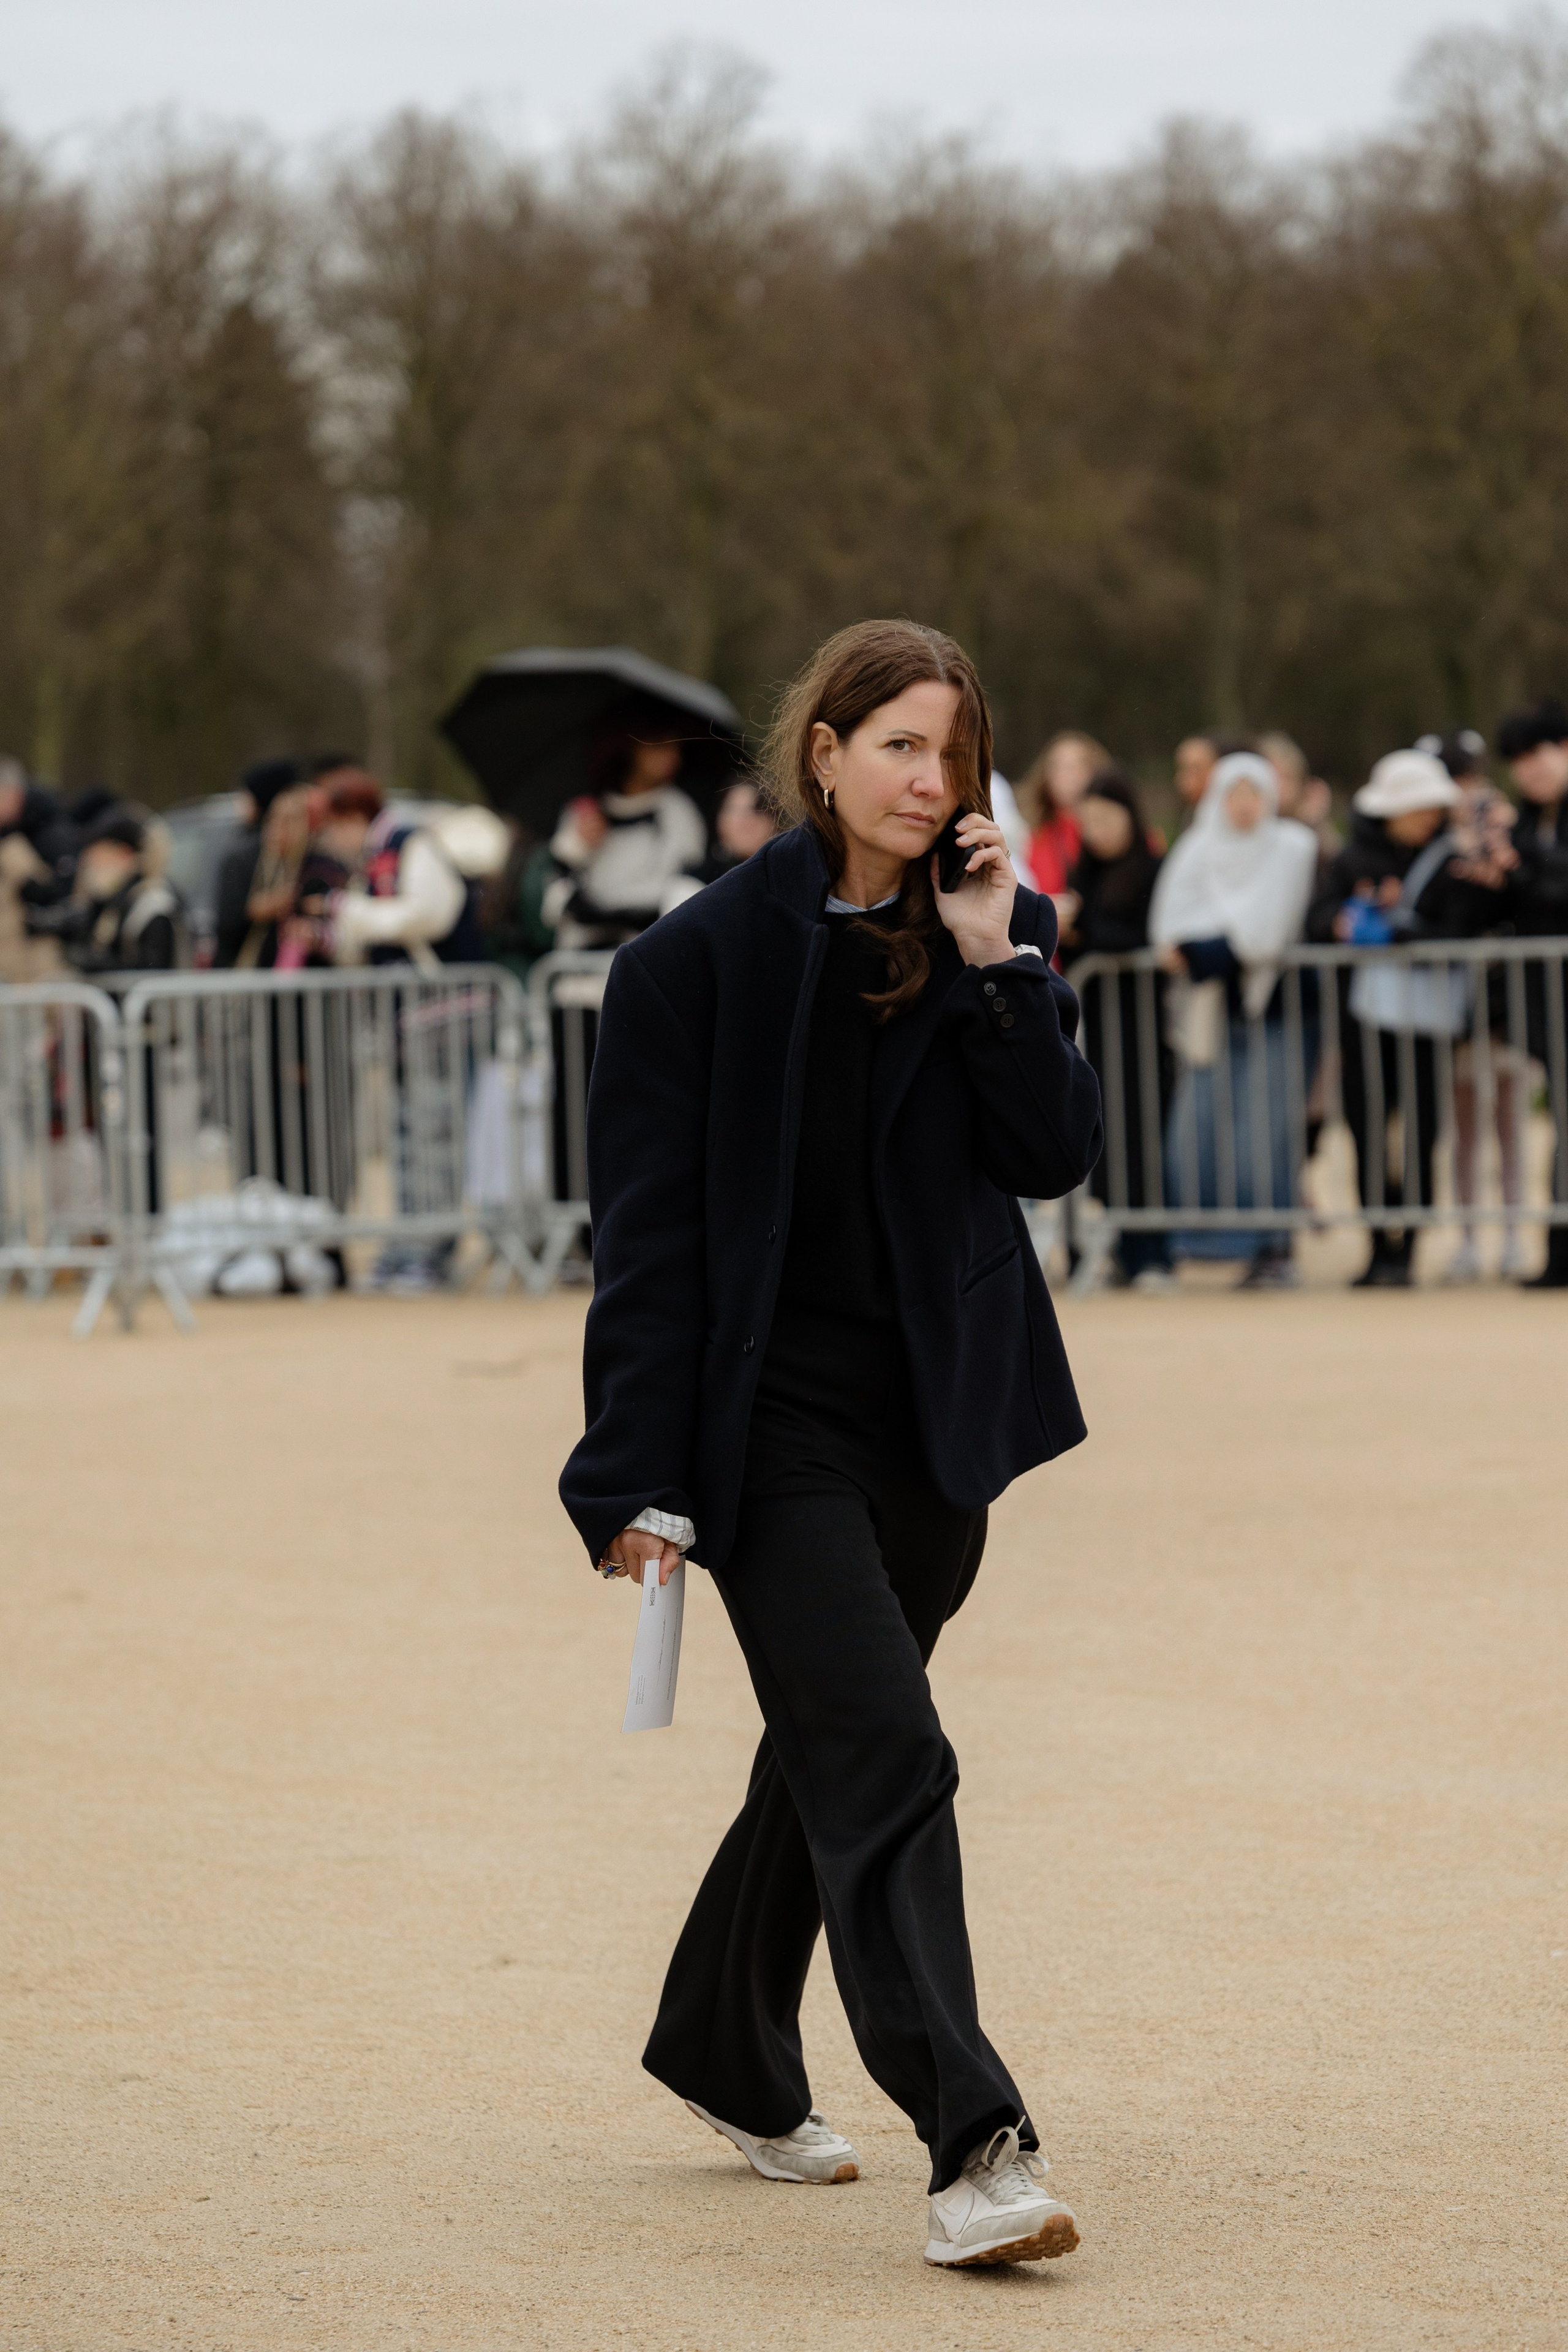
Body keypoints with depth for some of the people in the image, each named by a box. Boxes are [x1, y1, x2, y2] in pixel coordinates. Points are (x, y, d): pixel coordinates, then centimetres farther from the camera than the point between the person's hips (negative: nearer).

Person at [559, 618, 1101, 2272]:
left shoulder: (992, 935, 5)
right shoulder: (702, 956, -8)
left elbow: (1054, 1156, -2)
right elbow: (646, 1227, -8)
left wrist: (998, 970, -12)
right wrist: (638, 1481, -12)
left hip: (937, 1418, 5)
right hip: (775, 1423, -5)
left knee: (829, 1755, 18)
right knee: (883, 1759, -15)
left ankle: (727, 2055, 39)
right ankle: (974, 2149, -20)